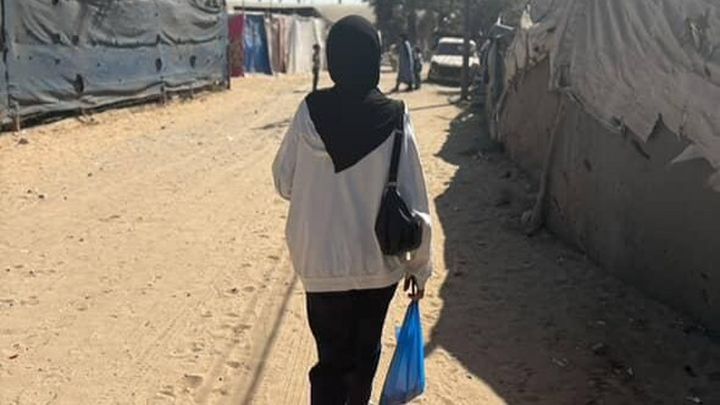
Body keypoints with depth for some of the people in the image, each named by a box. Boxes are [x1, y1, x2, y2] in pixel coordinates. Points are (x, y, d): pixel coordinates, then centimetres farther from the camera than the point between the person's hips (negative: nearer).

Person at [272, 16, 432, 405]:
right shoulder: (394, 117, -13)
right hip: (378, 262, 0)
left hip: (321, 261, 0)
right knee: (365, 351, 22)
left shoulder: (310, 112, -11)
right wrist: (419, 264, 2)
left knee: (332, 357, 9)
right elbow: (414, 201, -10)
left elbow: (284, 183, -1)